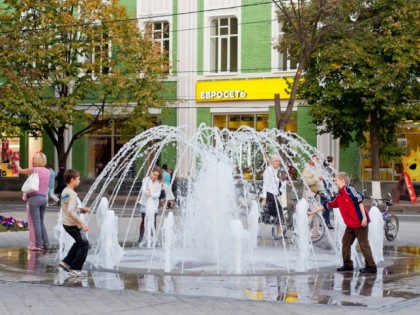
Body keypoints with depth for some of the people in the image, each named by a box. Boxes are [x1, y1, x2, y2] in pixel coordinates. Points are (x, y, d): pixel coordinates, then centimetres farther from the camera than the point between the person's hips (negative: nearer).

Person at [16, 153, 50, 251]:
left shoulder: (34, 170, -8)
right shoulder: (47, 171, 9)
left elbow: (20, 171, 7)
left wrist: (17, 164, 28)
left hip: (34, 198, -6)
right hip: (44, 198, 6)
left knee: (36, 223, -5)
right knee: (41, 222, 16)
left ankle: (38, 245, -5)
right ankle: (46, 244, 15)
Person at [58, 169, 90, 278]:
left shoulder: (64, 192, 9)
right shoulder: (72, 194, -20)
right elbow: (70, 211, -29)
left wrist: (80, 209, 11)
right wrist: (82, 224, -28)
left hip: (66, 223, 10)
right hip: (73, 224, -10)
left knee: (79, 243, 25)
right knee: (84, 245, -1)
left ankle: (66, 262, 26)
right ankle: (75, 269, 1)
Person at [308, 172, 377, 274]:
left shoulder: (349, 190, -13)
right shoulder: (338, 196, 13)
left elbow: (360, 202, -17)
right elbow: (326, 205, 18)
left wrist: (364, 218, -21)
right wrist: (311, 212, 20)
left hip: (360, 223, -9)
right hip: (350, 224, 9)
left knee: (363, 244, -6)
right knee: (345, 242, 13)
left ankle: (371, 266, -1)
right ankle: (347, 264, 23)